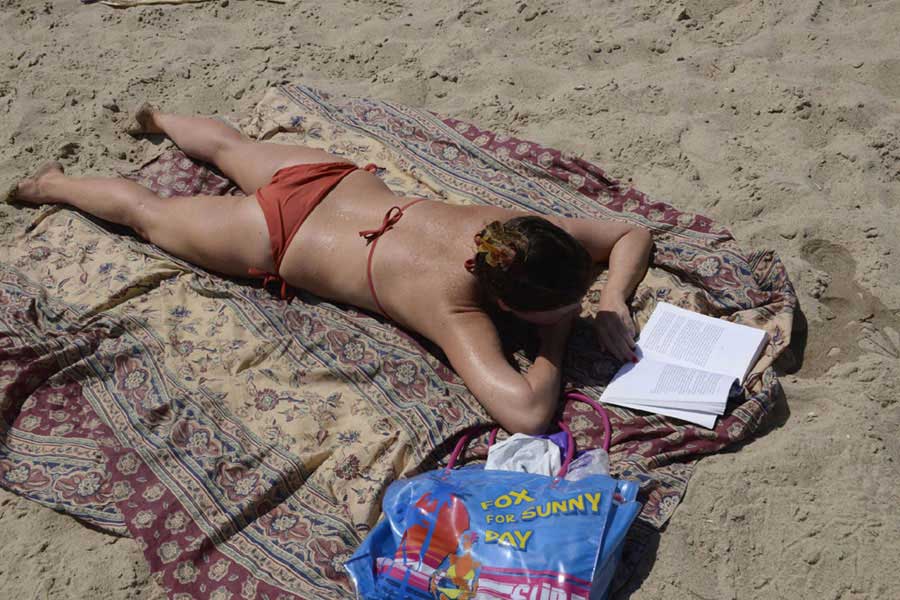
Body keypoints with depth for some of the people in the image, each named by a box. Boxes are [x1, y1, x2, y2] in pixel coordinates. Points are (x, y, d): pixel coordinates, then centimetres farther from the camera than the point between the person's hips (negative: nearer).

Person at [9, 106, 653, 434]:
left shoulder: (522, 227, -23)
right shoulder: (455, 308, -39)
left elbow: (635, 234, -9)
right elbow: (527, 412, -51)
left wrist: (615, 302, -27)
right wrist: (557, 338, -34)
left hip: (334, 176, 6)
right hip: (274, 236, -5)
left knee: (230, 147, 36)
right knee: (148, 212, 23)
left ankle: (160, 119, 65)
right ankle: (52, 184, 48)